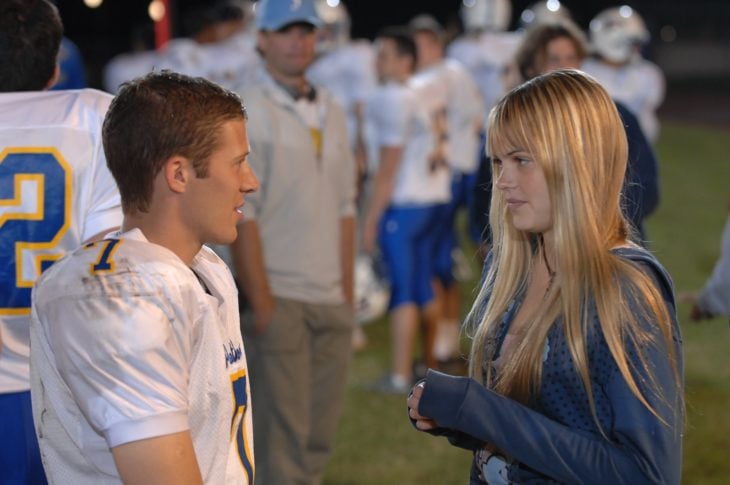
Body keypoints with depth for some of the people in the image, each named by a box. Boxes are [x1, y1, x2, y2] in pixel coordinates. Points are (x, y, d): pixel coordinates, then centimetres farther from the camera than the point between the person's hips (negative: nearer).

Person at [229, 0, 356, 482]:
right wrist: (261, 304, -14)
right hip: (279, 299, -6)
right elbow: (241, 216, -11)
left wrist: (348, 296, 12)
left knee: (319, 439, 9)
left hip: (332, 302, 6)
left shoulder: (332, 112, 14)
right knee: (282, 442, -6)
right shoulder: (249, 112, -6)